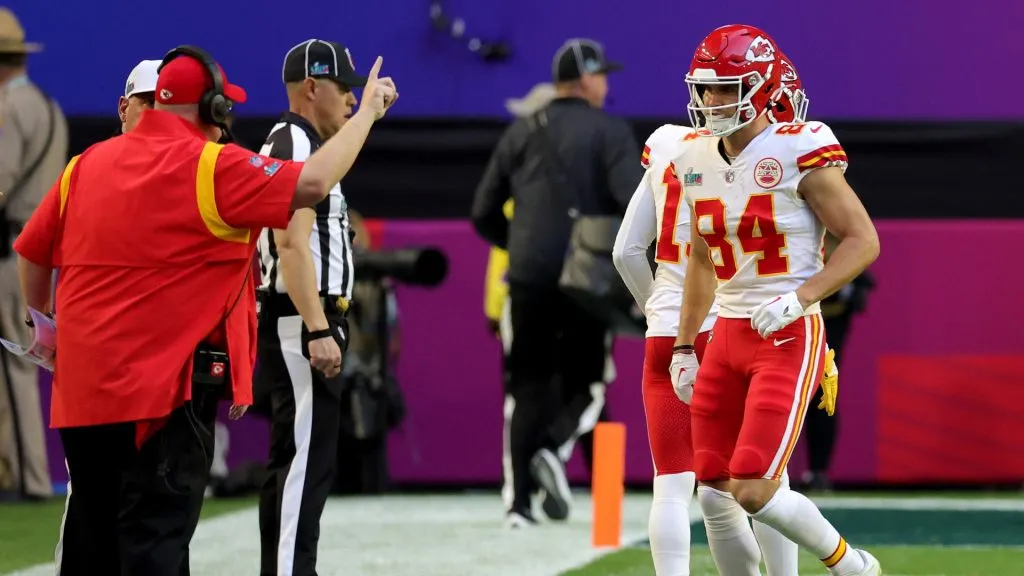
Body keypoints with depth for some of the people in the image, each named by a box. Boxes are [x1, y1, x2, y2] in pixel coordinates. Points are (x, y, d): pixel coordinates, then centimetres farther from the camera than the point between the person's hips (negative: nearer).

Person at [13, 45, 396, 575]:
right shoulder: (212, 168, -10)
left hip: (79, 387, 6)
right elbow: (312, 183, -17)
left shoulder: (86, 165, 9)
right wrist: (367, 113, -4)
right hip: (163, 390, -6)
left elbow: (31, 253, 16)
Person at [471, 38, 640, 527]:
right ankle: (551, 447, -21)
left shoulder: (522, 133, 11)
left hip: (527, 279, 3)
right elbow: (632, 201, -15)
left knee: (528, 385, 9)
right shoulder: (609, 131, -1)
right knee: (585, 382, 9)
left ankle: (519, 502, 1)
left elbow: (484, 212, 13)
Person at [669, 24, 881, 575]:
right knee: (716, 488, 4)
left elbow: (863, 240, -11)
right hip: (727, 337, 7)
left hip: (788, 338, -7)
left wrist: (800, 298, -22)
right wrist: (684, 346, 20)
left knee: (753, 491, -12)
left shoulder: (798, 153, -13)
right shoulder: (698, 160, 8)